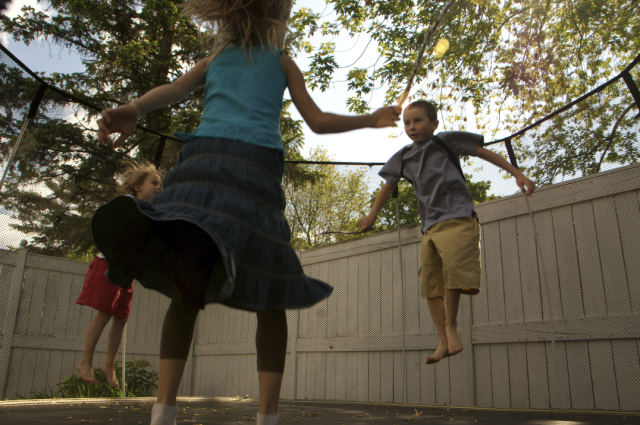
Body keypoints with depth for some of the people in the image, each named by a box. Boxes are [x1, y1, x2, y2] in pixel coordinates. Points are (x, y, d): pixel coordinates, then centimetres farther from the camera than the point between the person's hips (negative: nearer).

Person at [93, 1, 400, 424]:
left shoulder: (213, 60, 31)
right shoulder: (283, 61, 25)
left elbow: (174, 88, 12)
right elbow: (318, 122, 20)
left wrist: (133, 110, -5)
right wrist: (370, 120, 34)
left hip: (203, 158, 3)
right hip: (256, 167, -2)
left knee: (187, 292, -2)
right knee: (269, 299, 0)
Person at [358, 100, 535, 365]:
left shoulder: (446, 141, 4)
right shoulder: (404, 158, 16)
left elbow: (484, 153, 7)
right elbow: (388, 186, 26)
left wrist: (516, 174, 3)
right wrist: (372, 216, 28)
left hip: (457, 217, -5)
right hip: (429, 226, 5)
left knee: (453, 272, -18)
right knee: (430, 284, 0)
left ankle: (451, 326, 6)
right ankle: (443, 341, 7)